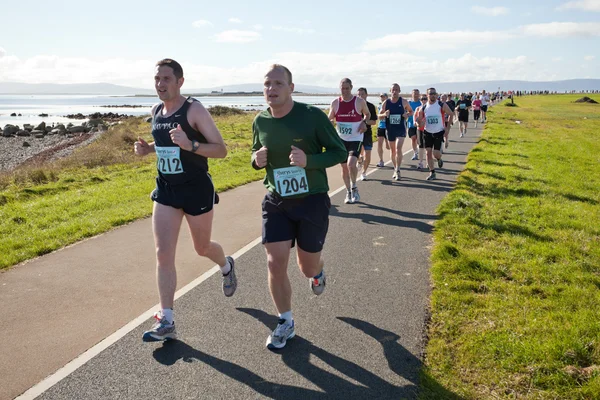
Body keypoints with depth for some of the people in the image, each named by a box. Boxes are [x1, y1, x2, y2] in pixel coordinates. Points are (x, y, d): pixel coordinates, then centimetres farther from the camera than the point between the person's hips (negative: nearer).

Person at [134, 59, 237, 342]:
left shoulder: (194, 110, -14)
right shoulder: (156, 112, 6)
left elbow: (221, 150, -17)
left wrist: (190, 145, -33)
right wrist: (147, 148, 2)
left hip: (197, 190, -5)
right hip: (165, 190, 5)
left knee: (202, 248, 14)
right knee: (163, 254, -4)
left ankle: (227, 266, 51)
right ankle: (166, 322, 2)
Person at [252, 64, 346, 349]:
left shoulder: (313, 116, -14)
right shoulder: (260, 121, -1)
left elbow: (339, 152, -8)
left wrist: (308, 160, -26)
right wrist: (257, 159, -9)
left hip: (312, 200, -2)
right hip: (276, 202, 3)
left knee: (308, 268, 10)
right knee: (275, 263, -5)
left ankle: (318, 272, 51)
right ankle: (286, 323, 18)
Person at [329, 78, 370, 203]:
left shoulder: (360, 101, -6)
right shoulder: (335, 103, 0)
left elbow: (367, 114, 11)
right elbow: (330, 119, 10)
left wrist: (364, 122, -9)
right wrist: (330, 123, -13)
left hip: (356, 139, -3)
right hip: (341, 139, 3)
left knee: (351, 164, -21)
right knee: (344, 167, 9)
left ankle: (354, 188, 3)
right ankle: (349, 192, 26)